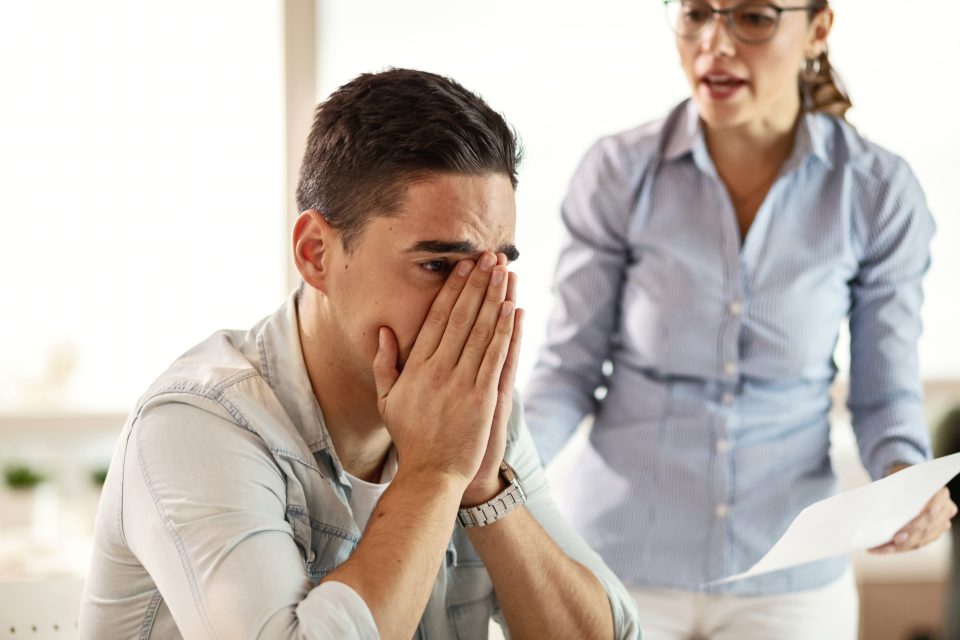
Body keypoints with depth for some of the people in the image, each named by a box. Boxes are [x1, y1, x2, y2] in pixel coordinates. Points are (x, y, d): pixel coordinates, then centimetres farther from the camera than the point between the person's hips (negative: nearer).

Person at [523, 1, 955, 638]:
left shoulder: (878, 192, -7)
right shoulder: (618, 173, -8)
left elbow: (885, 393, -1)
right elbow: (570, 370, -2)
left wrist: (905, 477, -21)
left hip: (790, 581, 1)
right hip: (620, 558, 0)